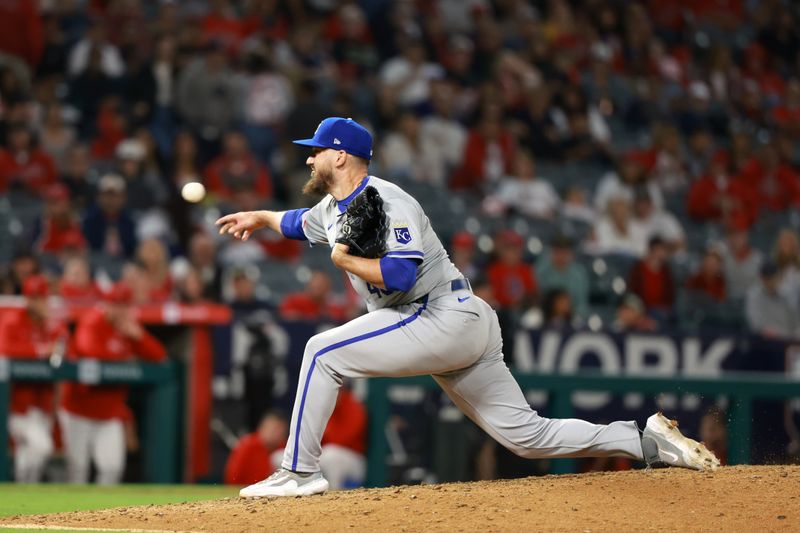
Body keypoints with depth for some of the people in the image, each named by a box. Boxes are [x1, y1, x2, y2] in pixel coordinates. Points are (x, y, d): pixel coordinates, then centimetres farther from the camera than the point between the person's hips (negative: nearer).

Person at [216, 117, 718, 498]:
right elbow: (304, 222, 42)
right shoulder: (334, 208, 17)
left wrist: (345, 259, -14)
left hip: (448, 317, -10)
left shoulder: (386, 202, -13)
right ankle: (648, 441, 6)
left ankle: (300, 472, -9)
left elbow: (400, 275, -26)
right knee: (527, 435, 5)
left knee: (323, 352, -14)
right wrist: (261, 217, 49)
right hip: (450, 330, 10)